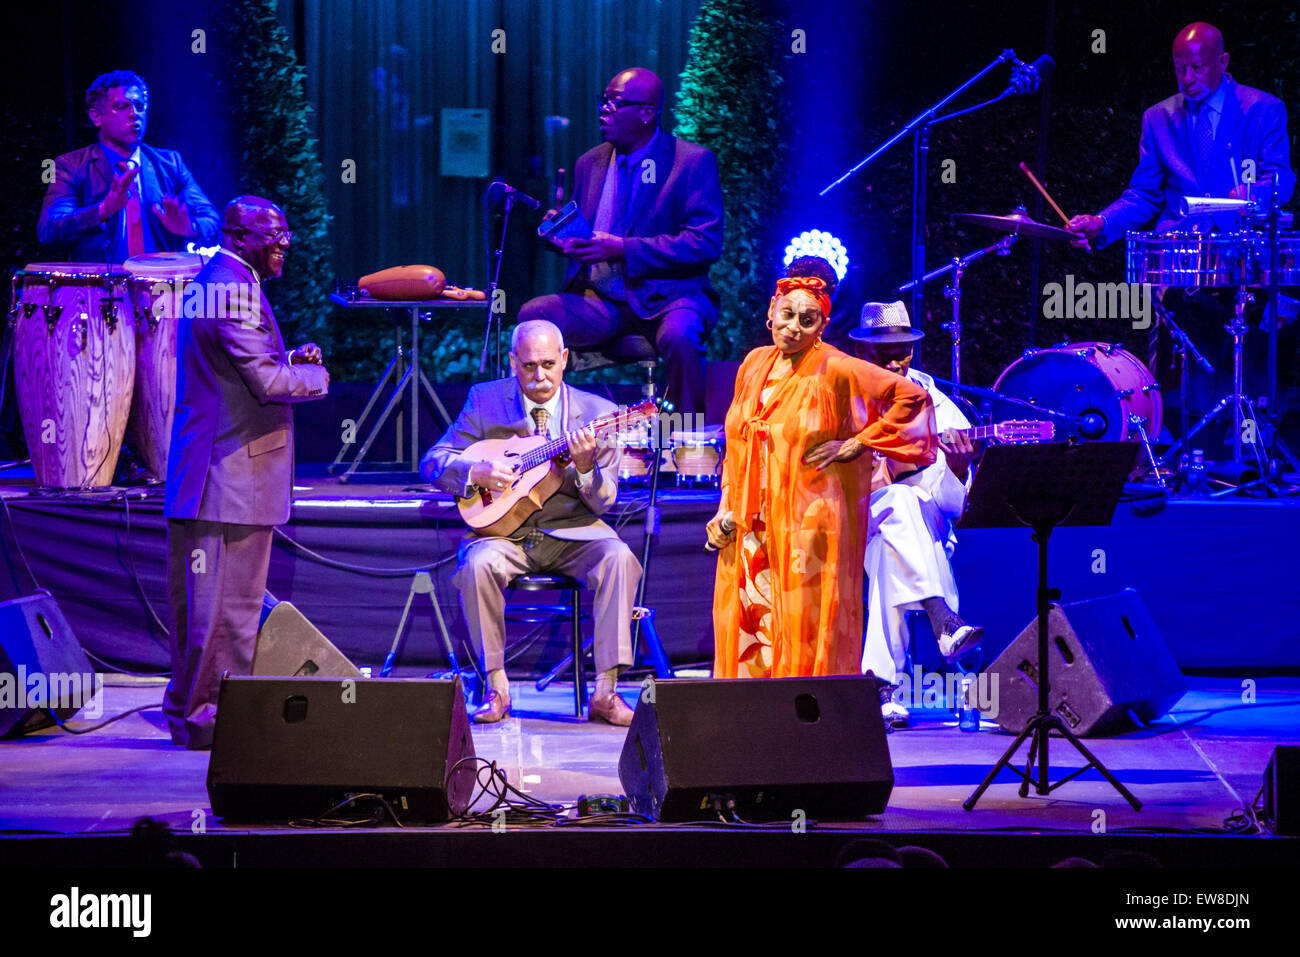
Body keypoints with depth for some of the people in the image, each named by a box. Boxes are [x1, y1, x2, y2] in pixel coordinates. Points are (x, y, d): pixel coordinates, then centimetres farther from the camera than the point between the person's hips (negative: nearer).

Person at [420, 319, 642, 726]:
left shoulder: (596, 413, 1)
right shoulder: (485, 400, 2)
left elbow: (603, 501, -2)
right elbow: (433, 463, 1)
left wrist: (584, 467, -24)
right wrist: (476, 471, -19)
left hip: (571, 530, 0)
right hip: (504, 529, 0)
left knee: (619, 558, -29)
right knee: (478, 564, -33)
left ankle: (605, 692, -26)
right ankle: (496, 688, -18)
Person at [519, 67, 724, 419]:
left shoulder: (694, 162, -4)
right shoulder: (591, 163, 14)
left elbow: (706, 243, -12)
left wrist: (623, 249, -19)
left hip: (665, 298, -5)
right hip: (600, 303, 5)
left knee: (678, 335, -38)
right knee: (533, 315, -21)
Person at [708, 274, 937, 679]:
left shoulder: (835, 370, -7)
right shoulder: (754, 364, 11)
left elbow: (913, 396, -5)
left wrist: (857, 444, -8)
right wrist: (726, 508, 12)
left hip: (810, 524, -6)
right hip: (750, 530, 6)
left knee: (805, 632, -6)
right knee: (747, 630, 3)